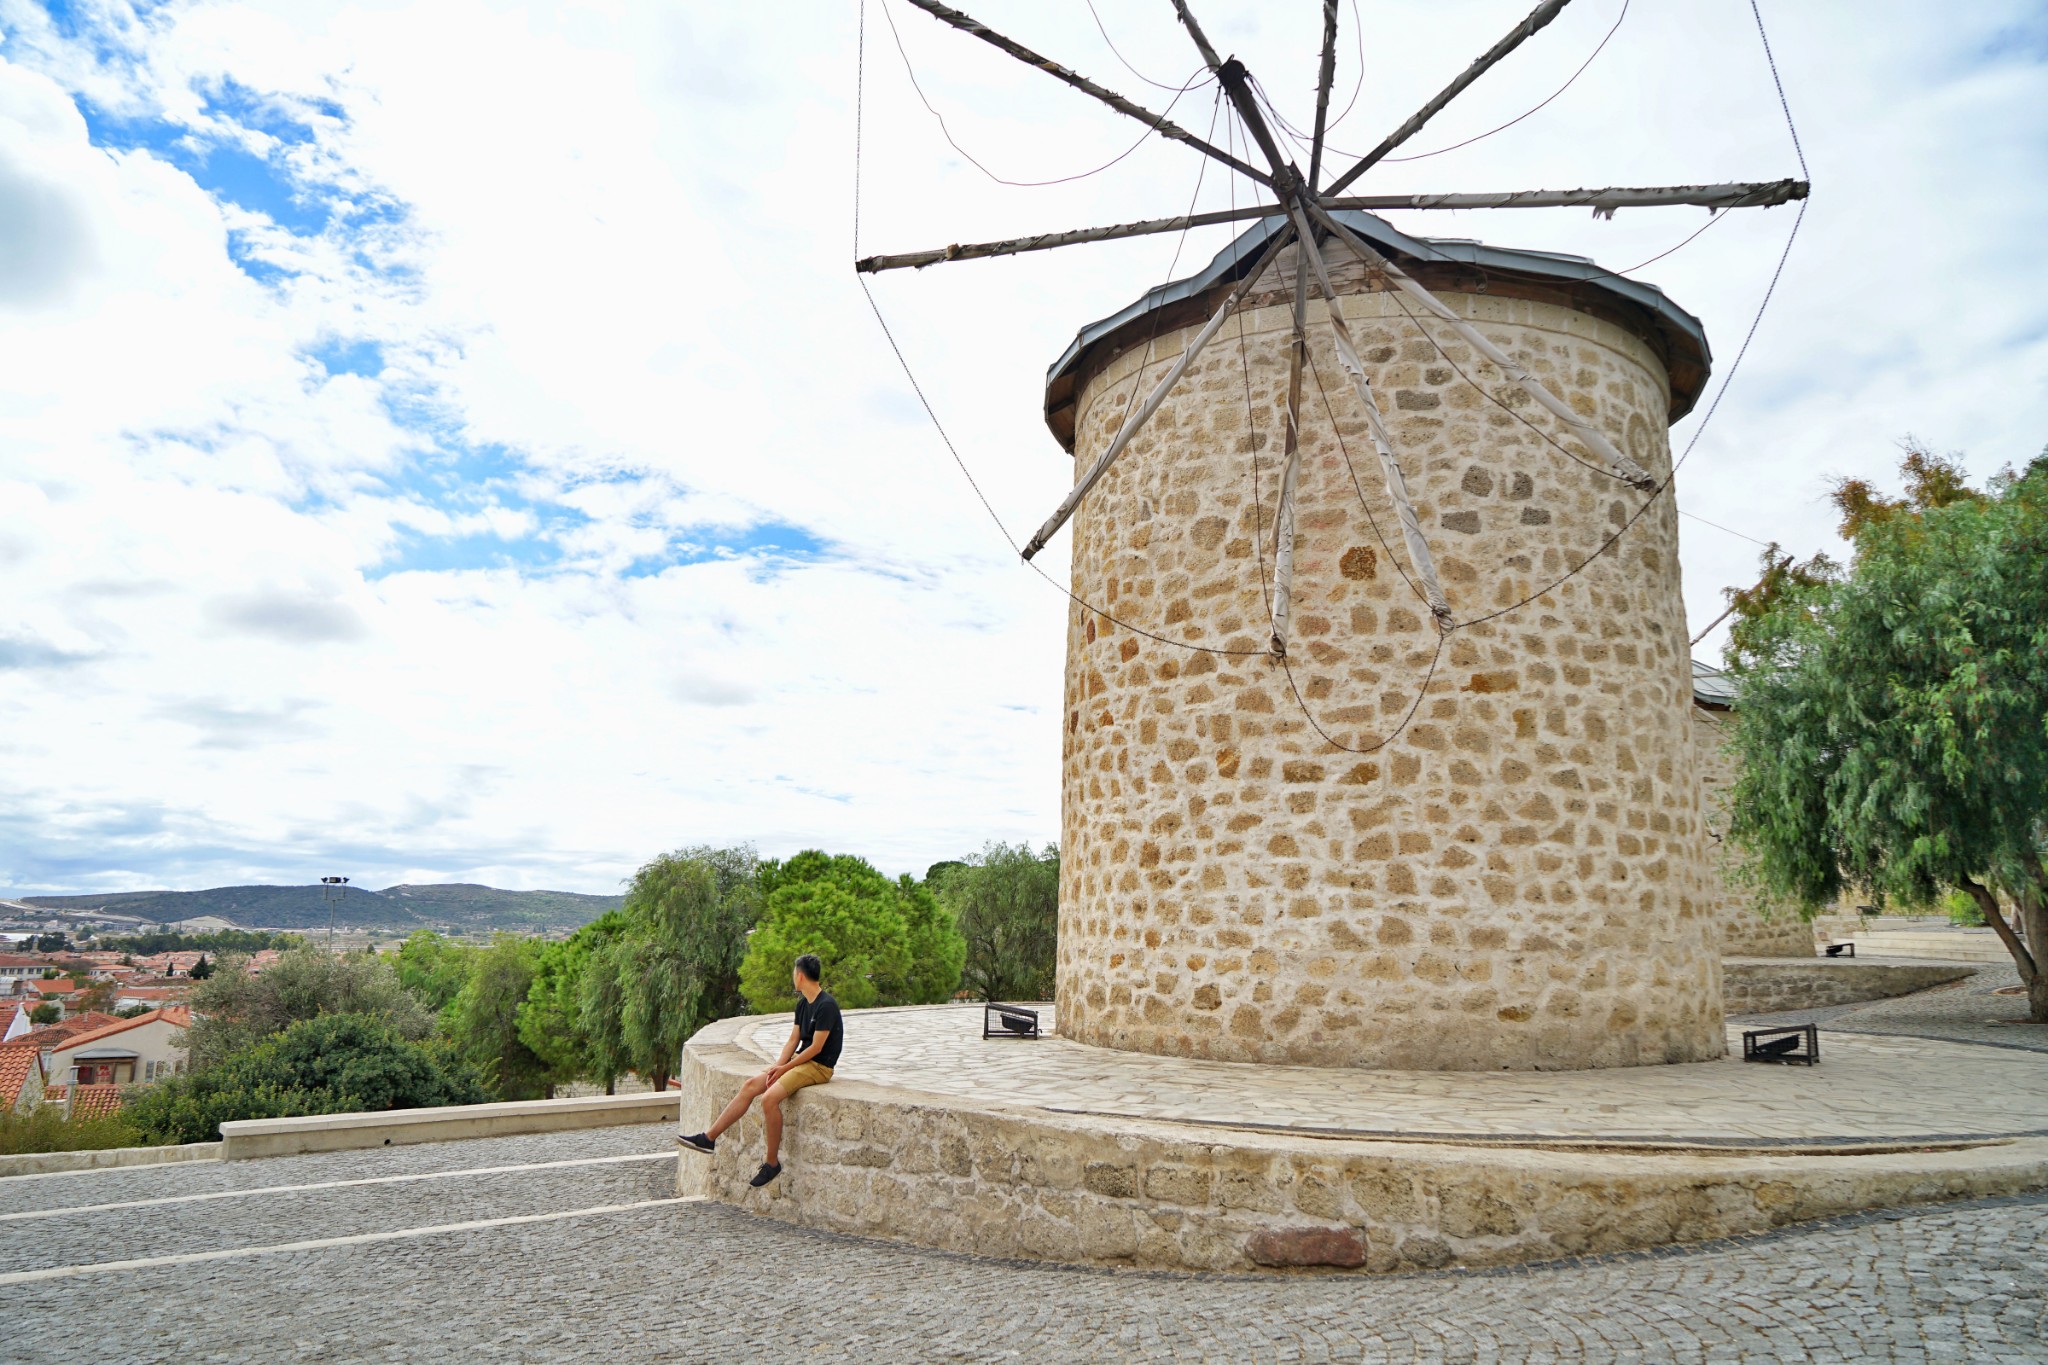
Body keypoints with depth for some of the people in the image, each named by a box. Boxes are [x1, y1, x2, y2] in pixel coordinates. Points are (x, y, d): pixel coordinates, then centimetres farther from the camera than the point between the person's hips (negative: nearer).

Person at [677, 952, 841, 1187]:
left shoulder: (826, 1006, -18)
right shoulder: (803, 1004, 12)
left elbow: (816, 1048, -18)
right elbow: (793, 1041, 12)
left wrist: (784, 1068, -12)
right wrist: (778, 1066, -4)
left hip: (819, 1067, -9)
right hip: (799, 1061, 9)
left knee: (769, 1097, -26)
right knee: (750, 1086, -1)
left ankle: (772, 1163, -13)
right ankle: (709, 1137, 3)